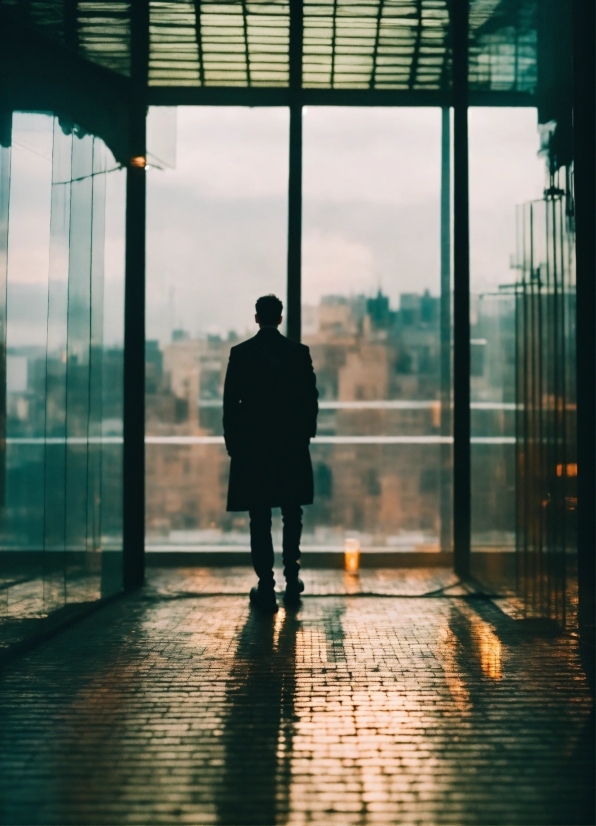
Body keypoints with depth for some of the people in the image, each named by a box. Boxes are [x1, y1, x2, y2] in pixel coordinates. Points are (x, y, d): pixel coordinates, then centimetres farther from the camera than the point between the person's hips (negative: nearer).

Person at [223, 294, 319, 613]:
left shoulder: (240, 353, -3)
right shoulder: (299, 352, -1)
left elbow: (230, 402, -2)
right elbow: (311, 398, 0)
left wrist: (232, 442, 7)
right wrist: (306, 432, 14)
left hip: (252, 445, -1)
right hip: (292, 445, 1)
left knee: (260, 519, 1)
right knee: (291, 515, 14)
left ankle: (266, 589, 0)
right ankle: (292, 581, 16)